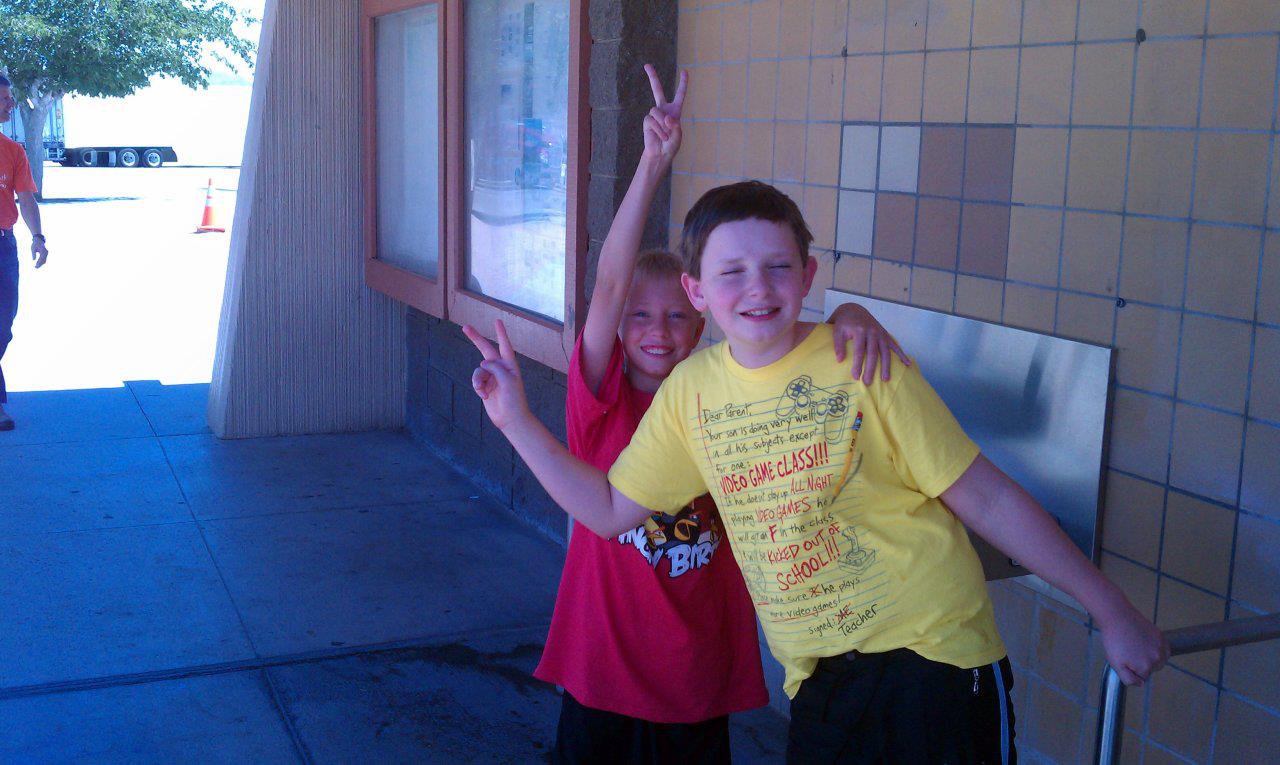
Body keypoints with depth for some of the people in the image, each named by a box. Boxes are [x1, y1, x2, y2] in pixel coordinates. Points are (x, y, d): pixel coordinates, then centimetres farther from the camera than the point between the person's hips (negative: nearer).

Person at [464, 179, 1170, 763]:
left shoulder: (862, 365, -11)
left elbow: (984, 500, -6)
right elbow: (611, 510, 10)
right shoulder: (689, 391, 1)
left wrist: (1111, 610, -3)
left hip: (933, 656, -3)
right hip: (820, 683, 4)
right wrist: (516, 420, 2)